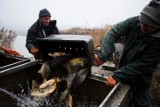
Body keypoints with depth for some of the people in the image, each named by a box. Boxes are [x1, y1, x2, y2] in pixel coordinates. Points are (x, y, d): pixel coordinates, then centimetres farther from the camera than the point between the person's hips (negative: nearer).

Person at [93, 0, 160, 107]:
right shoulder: (135, 22, -20)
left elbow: (142, 65, -26)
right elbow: (113, 33, -25)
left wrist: (117, 76, -28)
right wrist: (103, 55, -38)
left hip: (139, 81, -3)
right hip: (123, 71, 4)